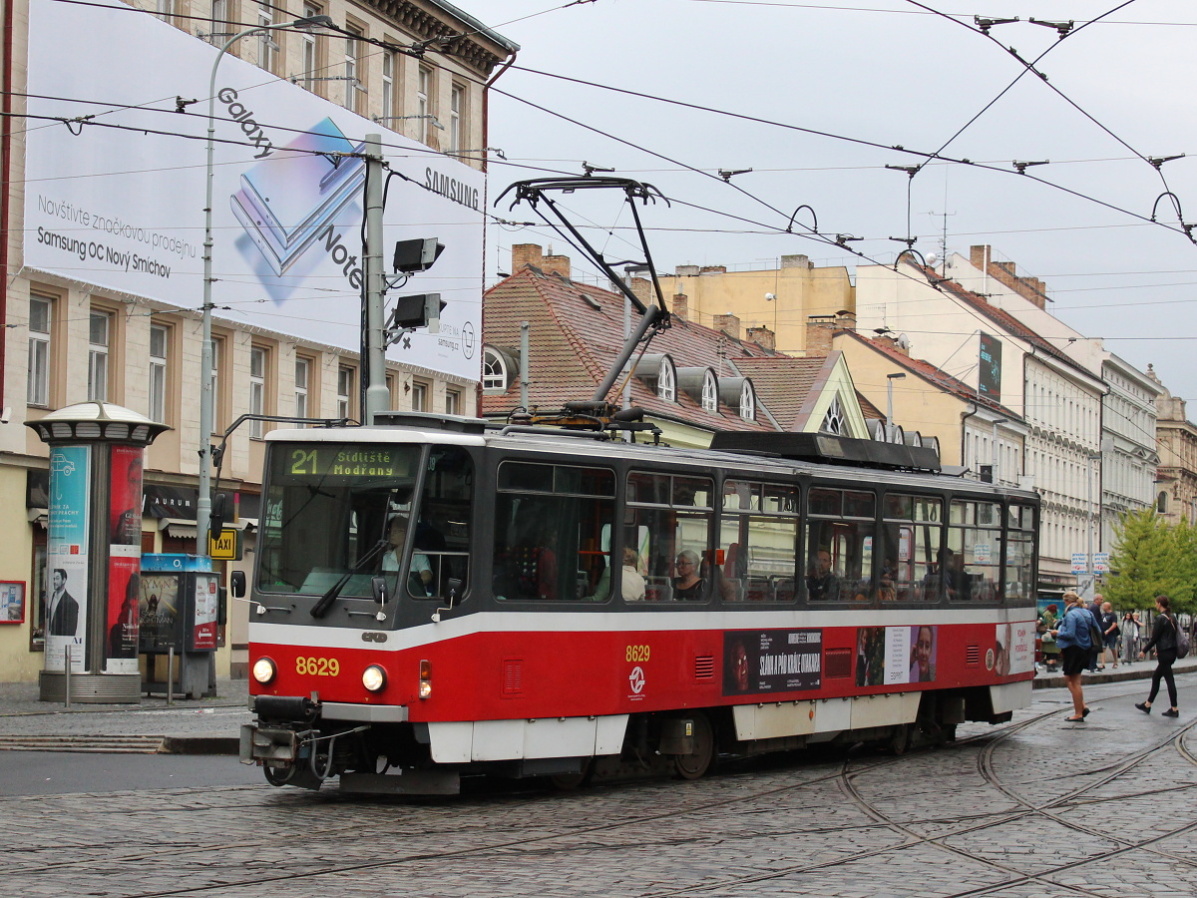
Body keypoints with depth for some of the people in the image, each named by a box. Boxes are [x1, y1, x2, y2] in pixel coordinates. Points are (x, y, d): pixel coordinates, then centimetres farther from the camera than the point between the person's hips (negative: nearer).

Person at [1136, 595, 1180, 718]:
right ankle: (1147, 705, 23)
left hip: (1164, 653, -9)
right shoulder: (1172, 618, 11)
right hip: (1172, 651, 9)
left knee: (1169, 679, -5)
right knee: (1156, 676, 17)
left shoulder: (1160, 618, -15)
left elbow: (1154, 637, -15)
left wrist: (1144, 651, -5)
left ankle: (1174, 709, -3)